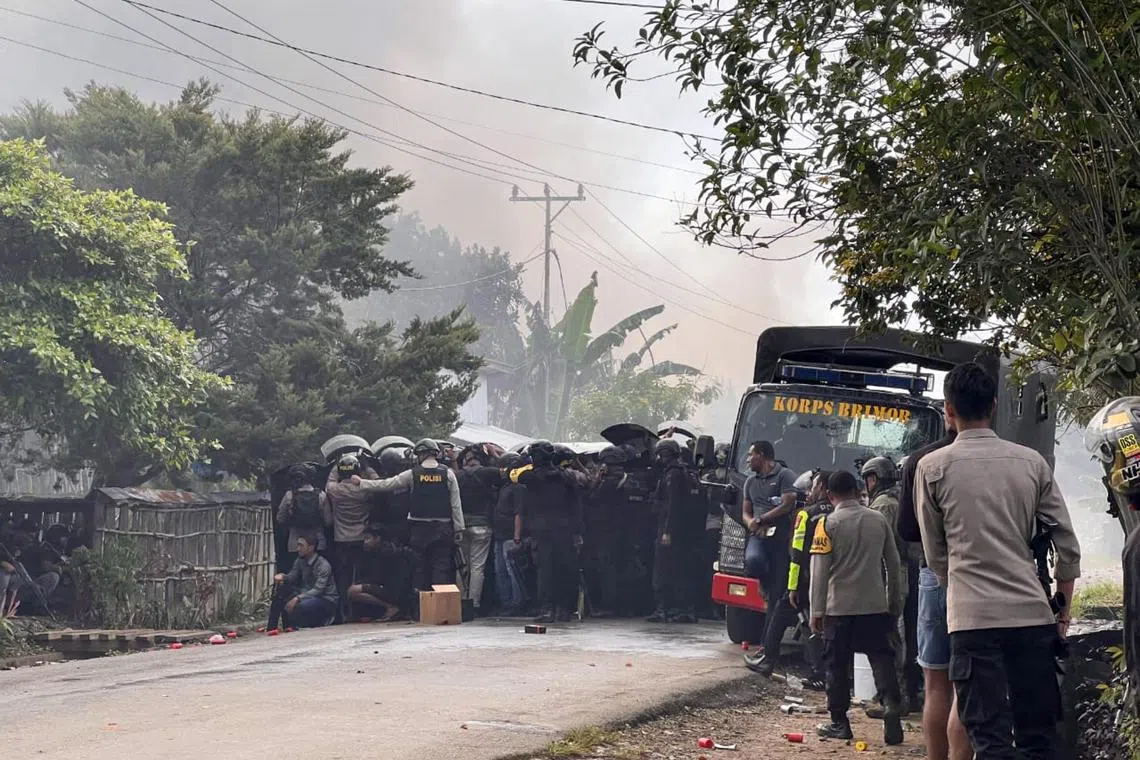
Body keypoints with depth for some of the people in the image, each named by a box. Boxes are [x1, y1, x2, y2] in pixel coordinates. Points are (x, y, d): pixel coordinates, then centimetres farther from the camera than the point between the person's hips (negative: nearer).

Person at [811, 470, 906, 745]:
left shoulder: (828, 524, -7)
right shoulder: (879, 520, 3)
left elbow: (820, 570, -9)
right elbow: (893, 564, 9)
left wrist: (817, 611, -4)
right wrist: (894, 603, 19)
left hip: (839, 607, -2)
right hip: (875, 605, 2)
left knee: (838, 664, 6)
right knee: (881, 658, 4)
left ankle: (839, 722, 10)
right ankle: (892, 704, -18)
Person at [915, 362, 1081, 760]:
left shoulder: (933, 467, 1)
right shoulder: (1032, 463, 8)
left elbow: (935, 553, 10)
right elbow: (1068, 547, 7)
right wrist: (1063, 609, 17)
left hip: (973, 618, -3)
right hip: (1033, 613, 3)